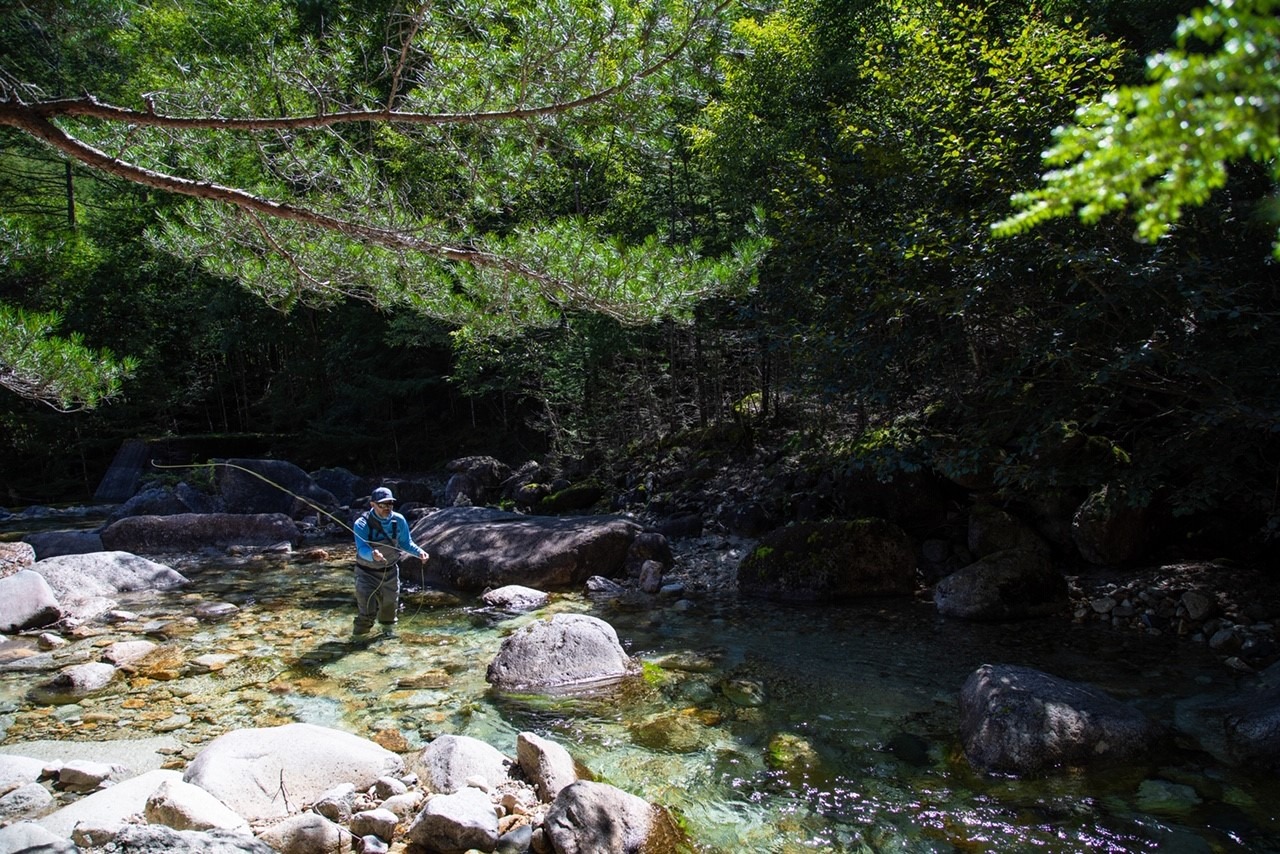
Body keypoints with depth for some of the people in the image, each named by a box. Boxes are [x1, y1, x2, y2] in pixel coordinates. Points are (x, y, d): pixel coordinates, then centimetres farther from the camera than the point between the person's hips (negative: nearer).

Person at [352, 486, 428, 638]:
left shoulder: (399, 521, -12)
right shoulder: (362, 524, -24)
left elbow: (406, 542, 0)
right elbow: (362, 548, -36)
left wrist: (419, 551, -18)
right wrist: (373, 555, -58)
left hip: (390, 572, 4)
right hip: (367, 573, -4)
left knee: (390, 606, 20)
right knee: (367, 611, -11)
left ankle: (388, 630, 48)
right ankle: (358, 637, 12)